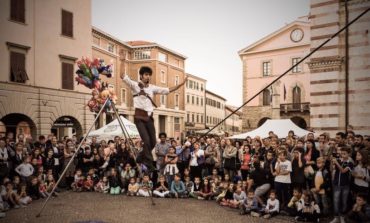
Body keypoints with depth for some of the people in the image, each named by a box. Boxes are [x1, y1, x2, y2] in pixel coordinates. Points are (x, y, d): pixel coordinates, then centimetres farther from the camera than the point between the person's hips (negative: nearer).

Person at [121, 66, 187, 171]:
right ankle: (149, 163, -1)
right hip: (139, 117, -5)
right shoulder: (135, 85, -1)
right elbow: (124, 77, -16)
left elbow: (167, 90, 14)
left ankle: (141, 157, 28)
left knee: (153, 141, 5)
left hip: (149, 117, 5)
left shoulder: (152, 88, 13)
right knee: (146, 140, -14)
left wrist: (180, 84, 9)